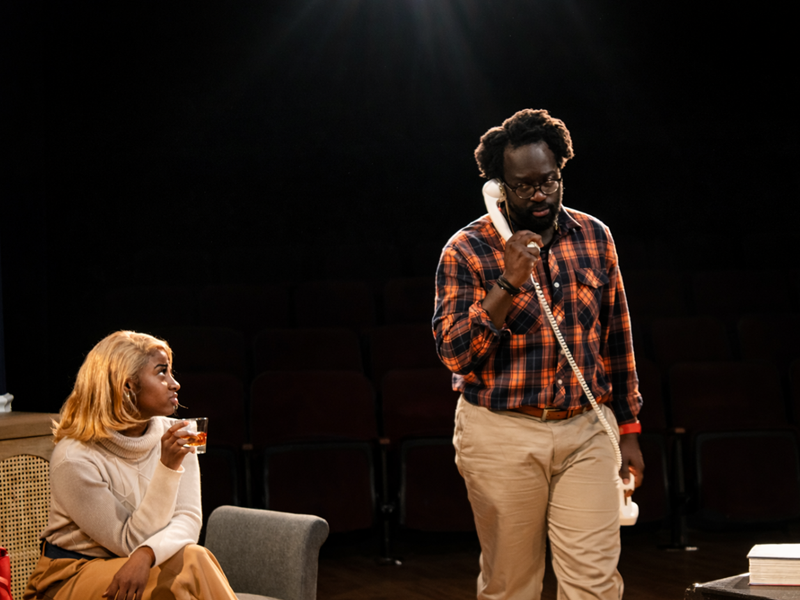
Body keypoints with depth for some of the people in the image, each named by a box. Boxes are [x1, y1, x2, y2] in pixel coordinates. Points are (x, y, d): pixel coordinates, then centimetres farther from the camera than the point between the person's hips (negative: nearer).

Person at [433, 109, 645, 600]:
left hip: (585, 433, 3)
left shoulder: (595, 237, 6)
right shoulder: (467, 250, -6)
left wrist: (629, 429, 14)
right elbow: (454, 352, -14)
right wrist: (508, 283, -24)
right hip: (503, 436, -2)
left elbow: (617, 338, 14)